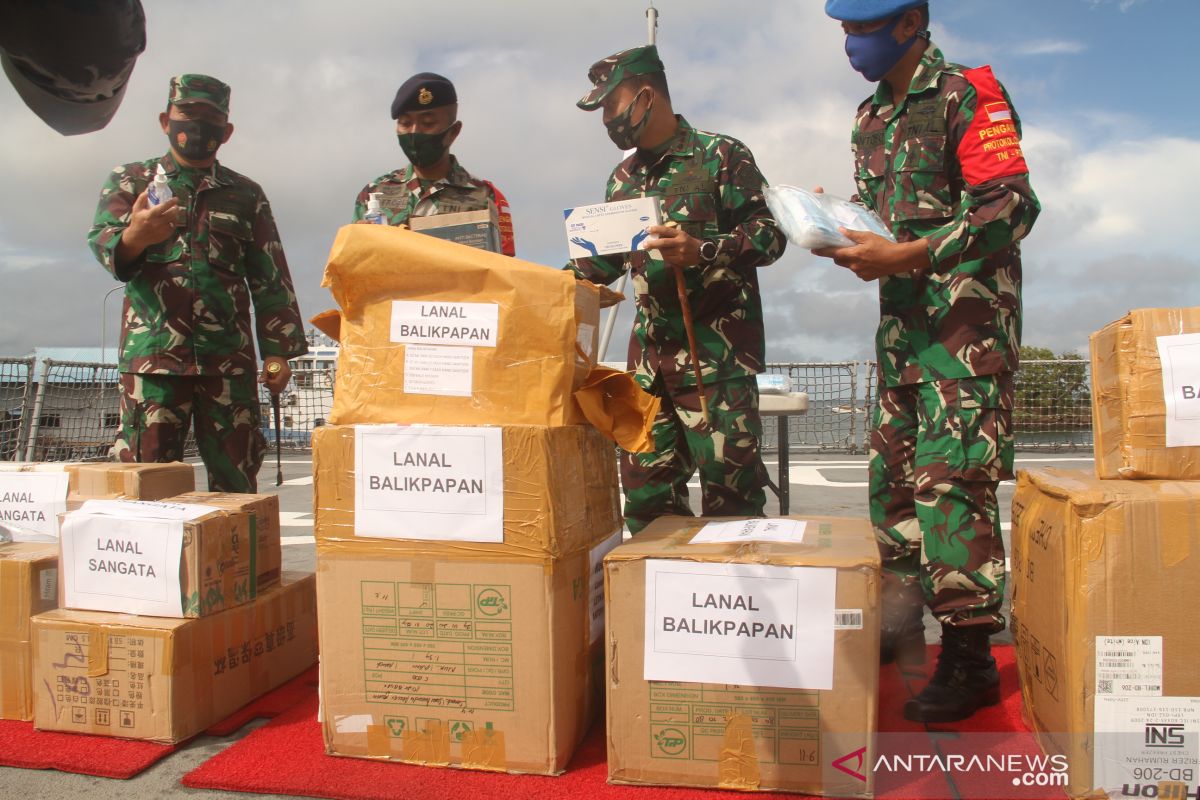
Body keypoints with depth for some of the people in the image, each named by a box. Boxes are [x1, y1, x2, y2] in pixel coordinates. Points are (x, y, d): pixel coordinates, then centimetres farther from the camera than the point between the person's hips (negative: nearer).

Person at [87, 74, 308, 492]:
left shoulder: (247, 195, 16)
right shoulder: (129, 180, 14)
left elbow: (271, 279, 12)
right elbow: (101, 241, -2)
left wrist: (277, 350, 2)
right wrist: (134, 238, -27)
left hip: (229, 359, 1)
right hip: (152, 353, -1)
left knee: (235, 481, 2)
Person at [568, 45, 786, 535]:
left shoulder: (721, 155, -1)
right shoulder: (623, 177, 18)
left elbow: (770, 233, -7)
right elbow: (606, 258, 24)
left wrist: (702, 251, -22)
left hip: (717, 350, -6)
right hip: (649, 352, 7)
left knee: (729, 484, -5)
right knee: (646, 482, 9)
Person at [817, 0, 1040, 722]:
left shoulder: (968, 95, -6)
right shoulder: (871, 119, 18)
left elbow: (1014, 207, -15)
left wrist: (906, 255, -20)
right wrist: (844, 235, 1)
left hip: (966, 318, -8)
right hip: (901, 321, 8)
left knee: (949, 478, -12)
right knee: (893, 473, 10)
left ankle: (970, 655, -2)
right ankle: (899, 624, 24)